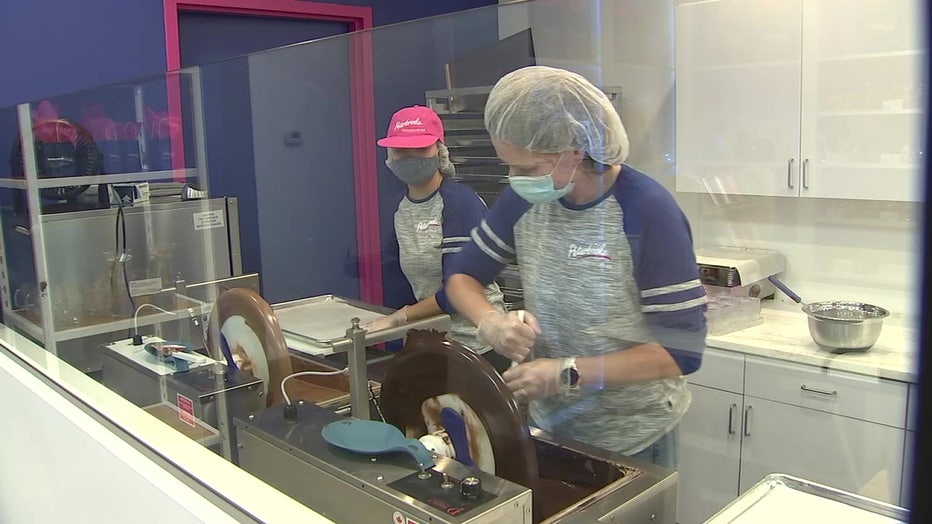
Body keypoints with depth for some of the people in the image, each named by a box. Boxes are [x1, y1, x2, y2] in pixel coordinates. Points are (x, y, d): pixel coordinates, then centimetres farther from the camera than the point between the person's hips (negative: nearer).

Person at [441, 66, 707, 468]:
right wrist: (490, 321, -18)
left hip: (632, 441, -5)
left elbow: (682, 349, -21)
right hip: (547, 424, 5)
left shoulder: (647, 210, -23)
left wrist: (568, 373, -27)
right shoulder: (524, 198, -7)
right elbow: (461, 275, 3)